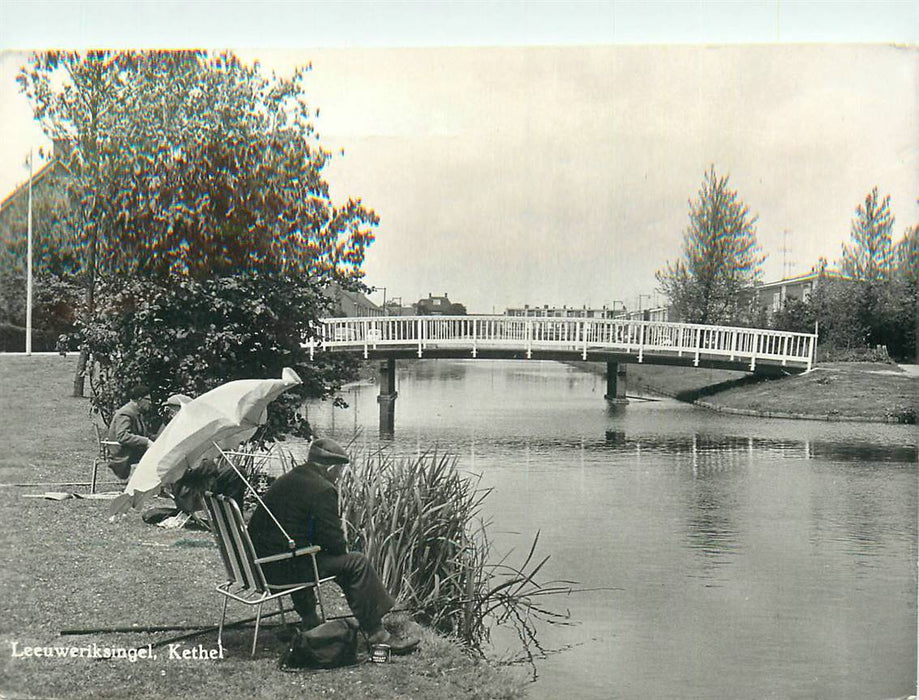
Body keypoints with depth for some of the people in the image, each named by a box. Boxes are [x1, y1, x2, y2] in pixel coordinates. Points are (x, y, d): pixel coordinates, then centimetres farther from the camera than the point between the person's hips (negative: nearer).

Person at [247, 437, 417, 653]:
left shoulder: (285, 481, 16)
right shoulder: (322, 489, -12)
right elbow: (334, 541, -14)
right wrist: (342, 550, 8)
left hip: (262, 562, 9)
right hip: (284, 567, -9)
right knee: (356, 563, -6)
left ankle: (309, 623, 36)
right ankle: (375, 633, -2)